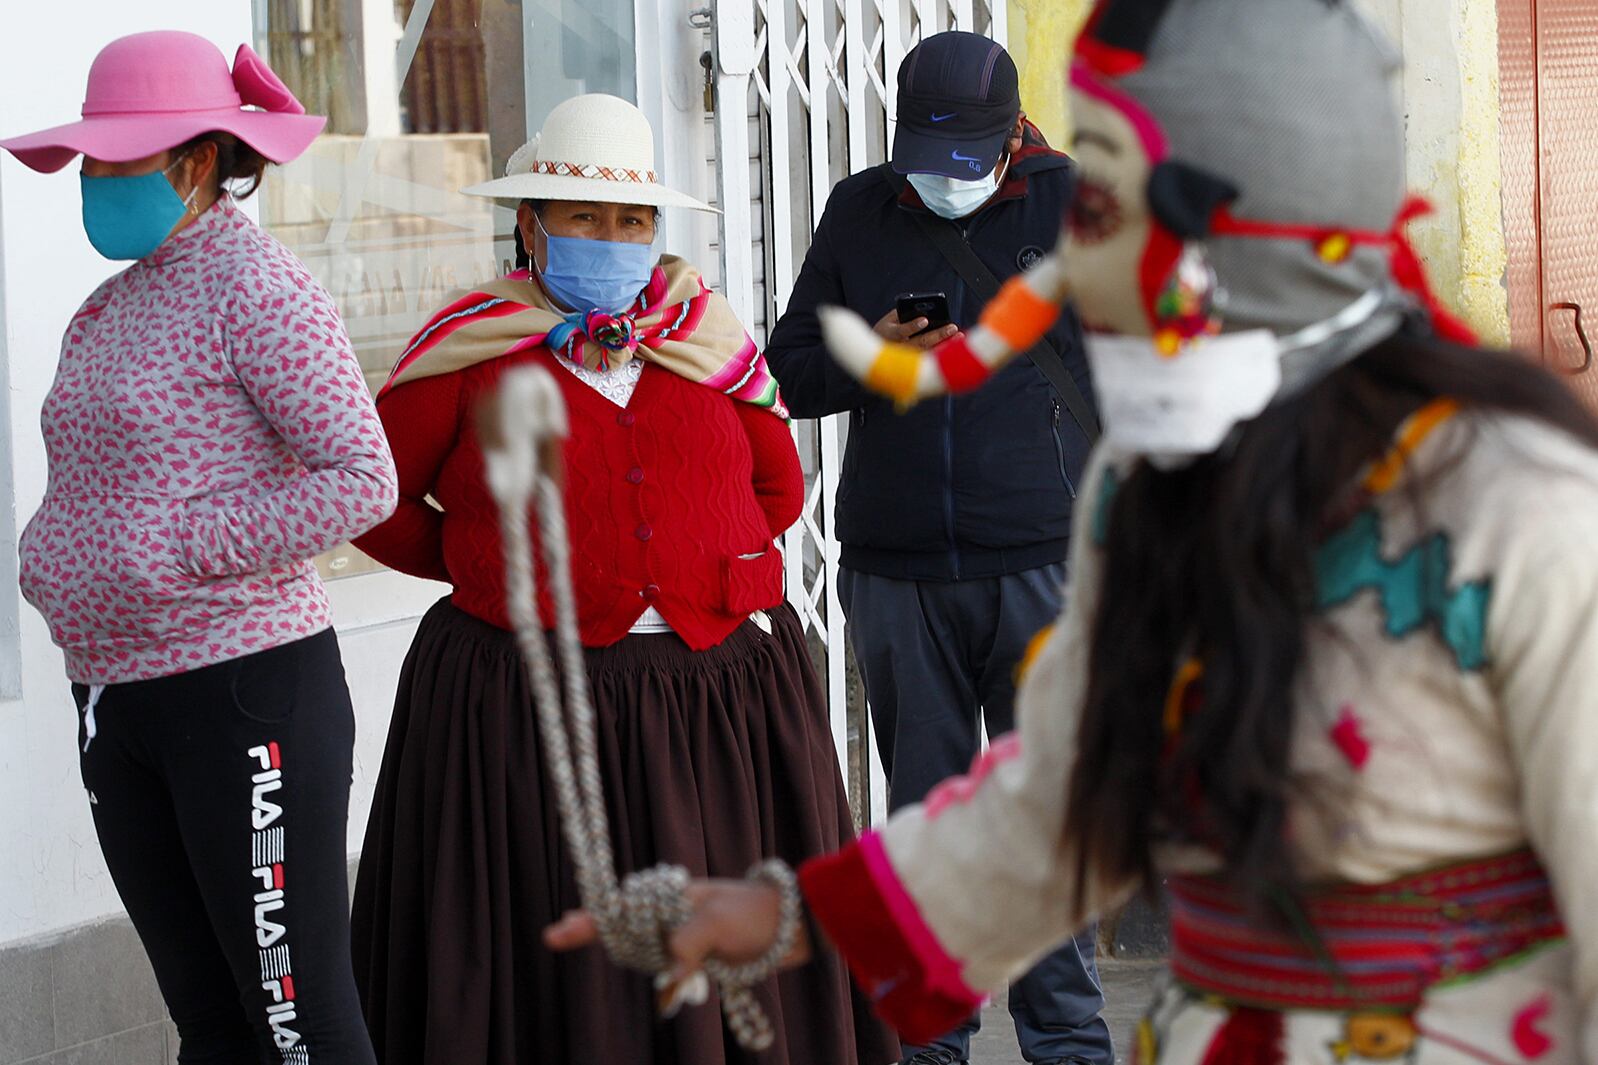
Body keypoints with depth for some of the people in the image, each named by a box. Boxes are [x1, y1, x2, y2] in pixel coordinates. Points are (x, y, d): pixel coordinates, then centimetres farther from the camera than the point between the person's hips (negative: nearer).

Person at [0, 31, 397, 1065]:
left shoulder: (255, 286, -10)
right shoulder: (114, 307, 15)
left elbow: (361, 479, -17)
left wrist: (173, 551, -18)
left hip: (246, 683, -8)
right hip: (117, 698, 8)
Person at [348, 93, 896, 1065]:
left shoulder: (707, 336, 11)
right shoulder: (471, 348, 2)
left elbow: (779, 488, 21)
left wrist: (700, 570, 11)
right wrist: (502, 576, 7)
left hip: (727, 692, 3)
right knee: (549, 958, -1)